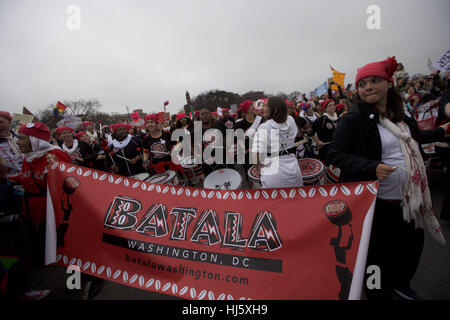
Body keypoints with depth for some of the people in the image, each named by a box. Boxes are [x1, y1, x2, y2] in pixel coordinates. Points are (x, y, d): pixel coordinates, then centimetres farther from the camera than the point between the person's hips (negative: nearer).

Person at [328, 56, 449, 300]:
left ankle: (400, 283, 52)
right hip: (378, 201, -7)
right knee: (379, 252, 9)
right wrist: (372, 167, -30)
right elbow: (335, 154, -21)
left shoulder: (400, 114, 7)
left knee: (413, 244, 24)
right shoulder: (354, 119, -17)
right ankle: (378, 293, 38)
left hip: (410, 198, 8)